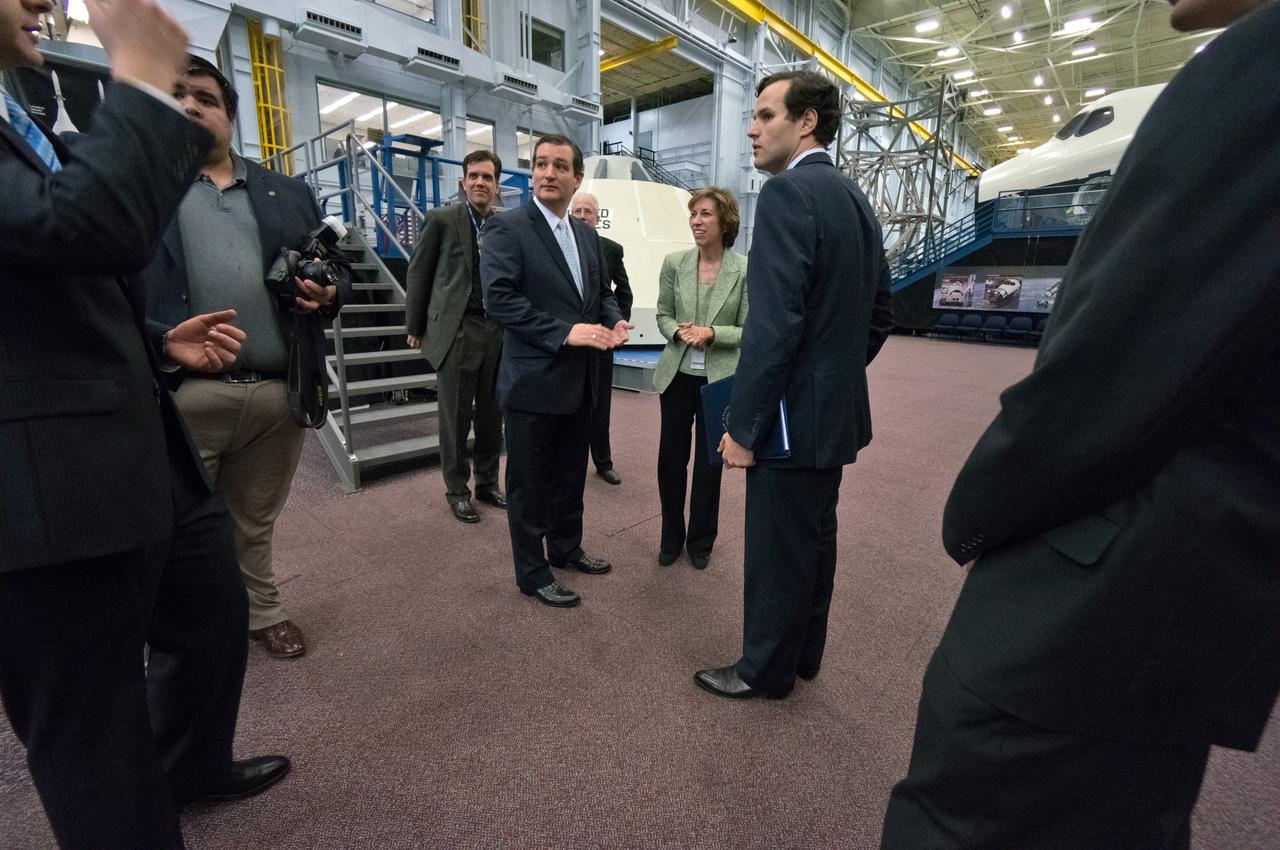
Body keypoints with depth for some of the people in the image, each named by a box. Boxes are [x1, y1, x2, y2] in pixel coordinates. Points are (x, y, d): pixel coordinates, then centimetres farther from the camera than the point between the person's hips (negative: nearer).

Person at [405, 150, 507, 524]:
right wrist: (415, 326, 4)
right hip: (456, 329, -3)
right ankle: (457, 489, 20)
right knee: (456, 416, 4)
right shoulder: (442, 219, -1)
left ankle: (487, 483, 27)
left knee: (492, 413, 11)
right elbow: (418, 272, 3)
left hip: (498, 331, 3)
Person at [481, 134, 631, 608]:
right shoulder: (507, 229, -9)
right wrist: (564, 332, -23)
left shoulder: (587, 235, 12)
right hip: (533, 381, -7)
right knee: (529, 482, 7)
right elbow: (498, 298, -18)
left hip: (579, 381, 7)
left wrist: (614, 322, -3)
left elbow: (602, 291, 19)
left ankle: (566, 549, 40)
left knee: (570, 475, 20)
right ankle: (532, 574, 23)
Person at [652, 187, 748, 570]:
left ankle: (700, 541, 30)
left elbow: (749, 331, -6)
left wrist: (711, 333, -22)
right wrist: (678, 332, -15)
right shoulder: (674, 263, 0)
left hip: (719, 379, -2)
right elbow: (663, 315, 6)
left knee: (709, 463, 9)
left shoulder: (745, 270, -8)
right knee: (671, 458, 9)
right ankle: (671, 537, 30)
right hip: (677, 376, 2)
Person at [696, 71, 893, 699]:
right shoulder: (855, 199, 13)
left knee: (777, 550, 7)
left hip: (794, 416, -9)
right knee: (815, 538, 20)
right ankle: (803, 653, 39)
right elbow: (879, 312, 17)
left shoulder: (787, 192, -16)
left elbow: (774, 324, -24)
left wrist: (742, 426, -18)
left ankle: (767, 670, 27)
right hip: (839, 412, 10)